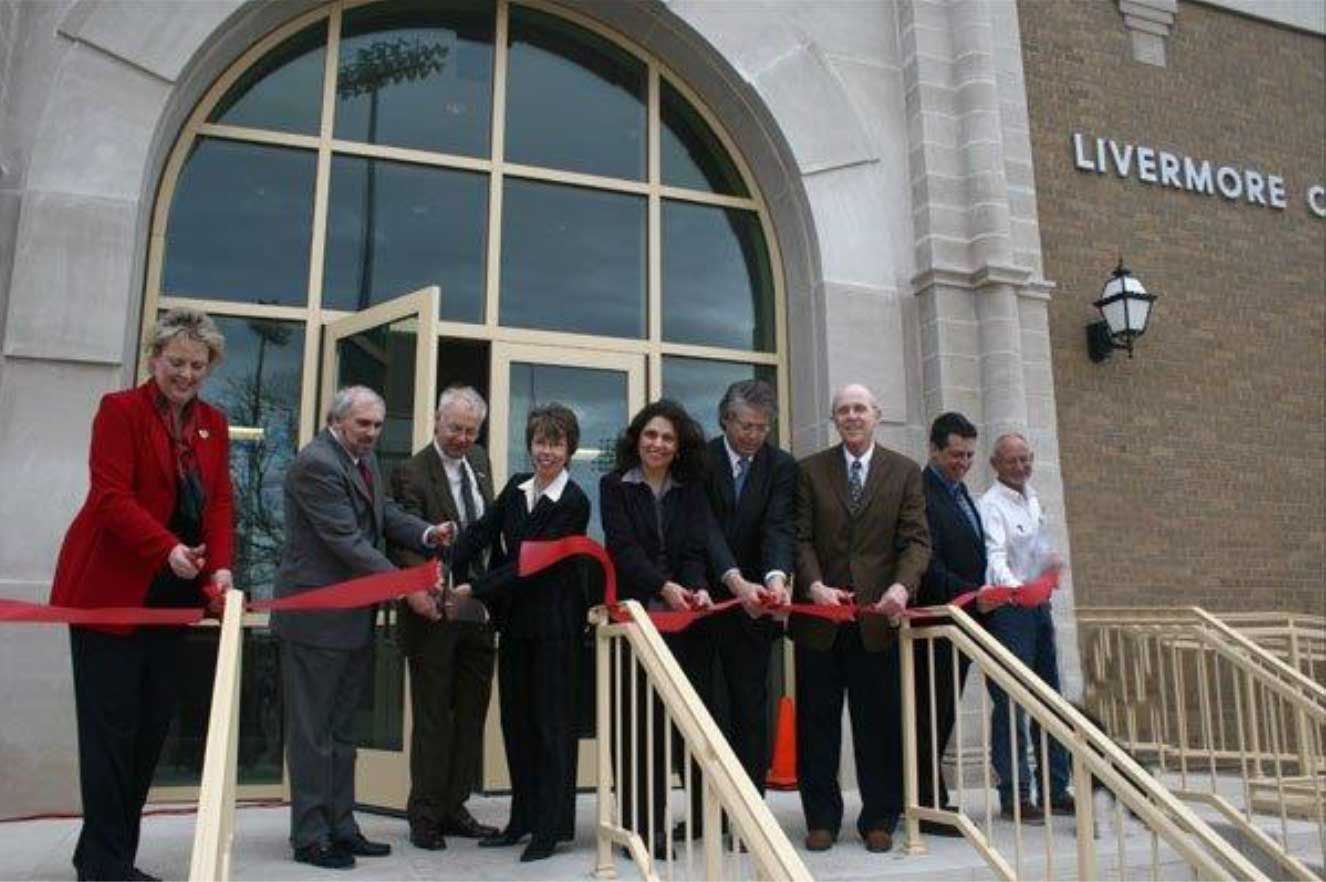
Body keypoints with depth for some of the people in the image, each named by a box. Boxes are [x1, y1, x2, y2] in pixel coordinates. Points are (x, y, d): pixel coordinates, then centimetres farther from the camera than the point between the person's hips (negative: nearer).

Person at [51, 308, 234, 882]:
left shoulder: (214, 424, 11)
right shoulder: (120, 410, -6)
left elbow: (219, 501, 6)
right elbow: (112, 497, -16)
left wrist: (220, 567, -10)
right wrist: (169, 549, -30)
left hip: (173, 593, 6)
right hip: (110, 589, -6)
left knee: (153, 724, 7)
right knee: (112, 725, -4)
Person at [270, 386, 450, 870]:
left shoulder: (364, 458, 10)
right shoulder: (316, 463, -18)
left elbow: (385, 513, 10)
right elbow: (347, 541, -22)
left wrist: (427, 533, -9)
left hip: (354, 614, 9)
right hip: (316, 615, -9)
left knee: (341, 728, 16)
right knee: (312, 730, 2)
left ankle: (340, 827, 26)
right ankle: (310, 836, 13)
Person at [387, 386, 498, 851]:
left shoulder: (479, 461, 10)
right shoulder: (411, 473, -10)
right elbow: (403, 541, -19)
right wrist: (415, 588, -36)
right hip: (435, 612, -6)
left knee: (470, 716, 13)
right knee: (432, 717, 4)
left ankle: (454, 808, 24)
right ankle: (425, 815, 16)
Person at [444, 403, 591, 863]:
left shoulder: (574, 503, -14)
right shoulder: (516, 487, 6)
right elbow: (481, 532, -4)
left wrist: (473, 590, -20)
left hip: (554, 624, -7)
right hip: (514, 620, 7)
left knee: (552, 721, 2)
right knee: (515, 719, 14)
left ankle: (551, 826, 14)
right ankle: (523, 819, 27)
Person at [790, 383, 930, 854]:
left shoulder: (905, 472, 7)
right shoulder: (810, 470, 7)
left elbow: (916, 540, 0)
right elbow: (801, 538, 1)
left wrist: (902, 586, -19)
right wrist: (815, 585, -16)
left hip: (879, 616, 0)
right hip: (820, 615, 0)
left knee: (879, 723, 6)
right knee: (817, 722, 6)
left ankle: (879, 819, 19)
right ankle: (822, 818, 18)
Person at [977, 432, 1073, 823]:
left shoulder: (1033, 499, 13)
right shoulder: (992, 505, -13)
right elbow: (995, 555, -28)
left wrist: (1053, 559, 8)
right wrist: (1011, 585, -44)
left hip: (1039, 606, 9)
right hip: (1008, 610, -8)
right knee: (1010, 702, -4)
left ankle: (1056, 790, 23)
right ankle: (1013, 795, 4)